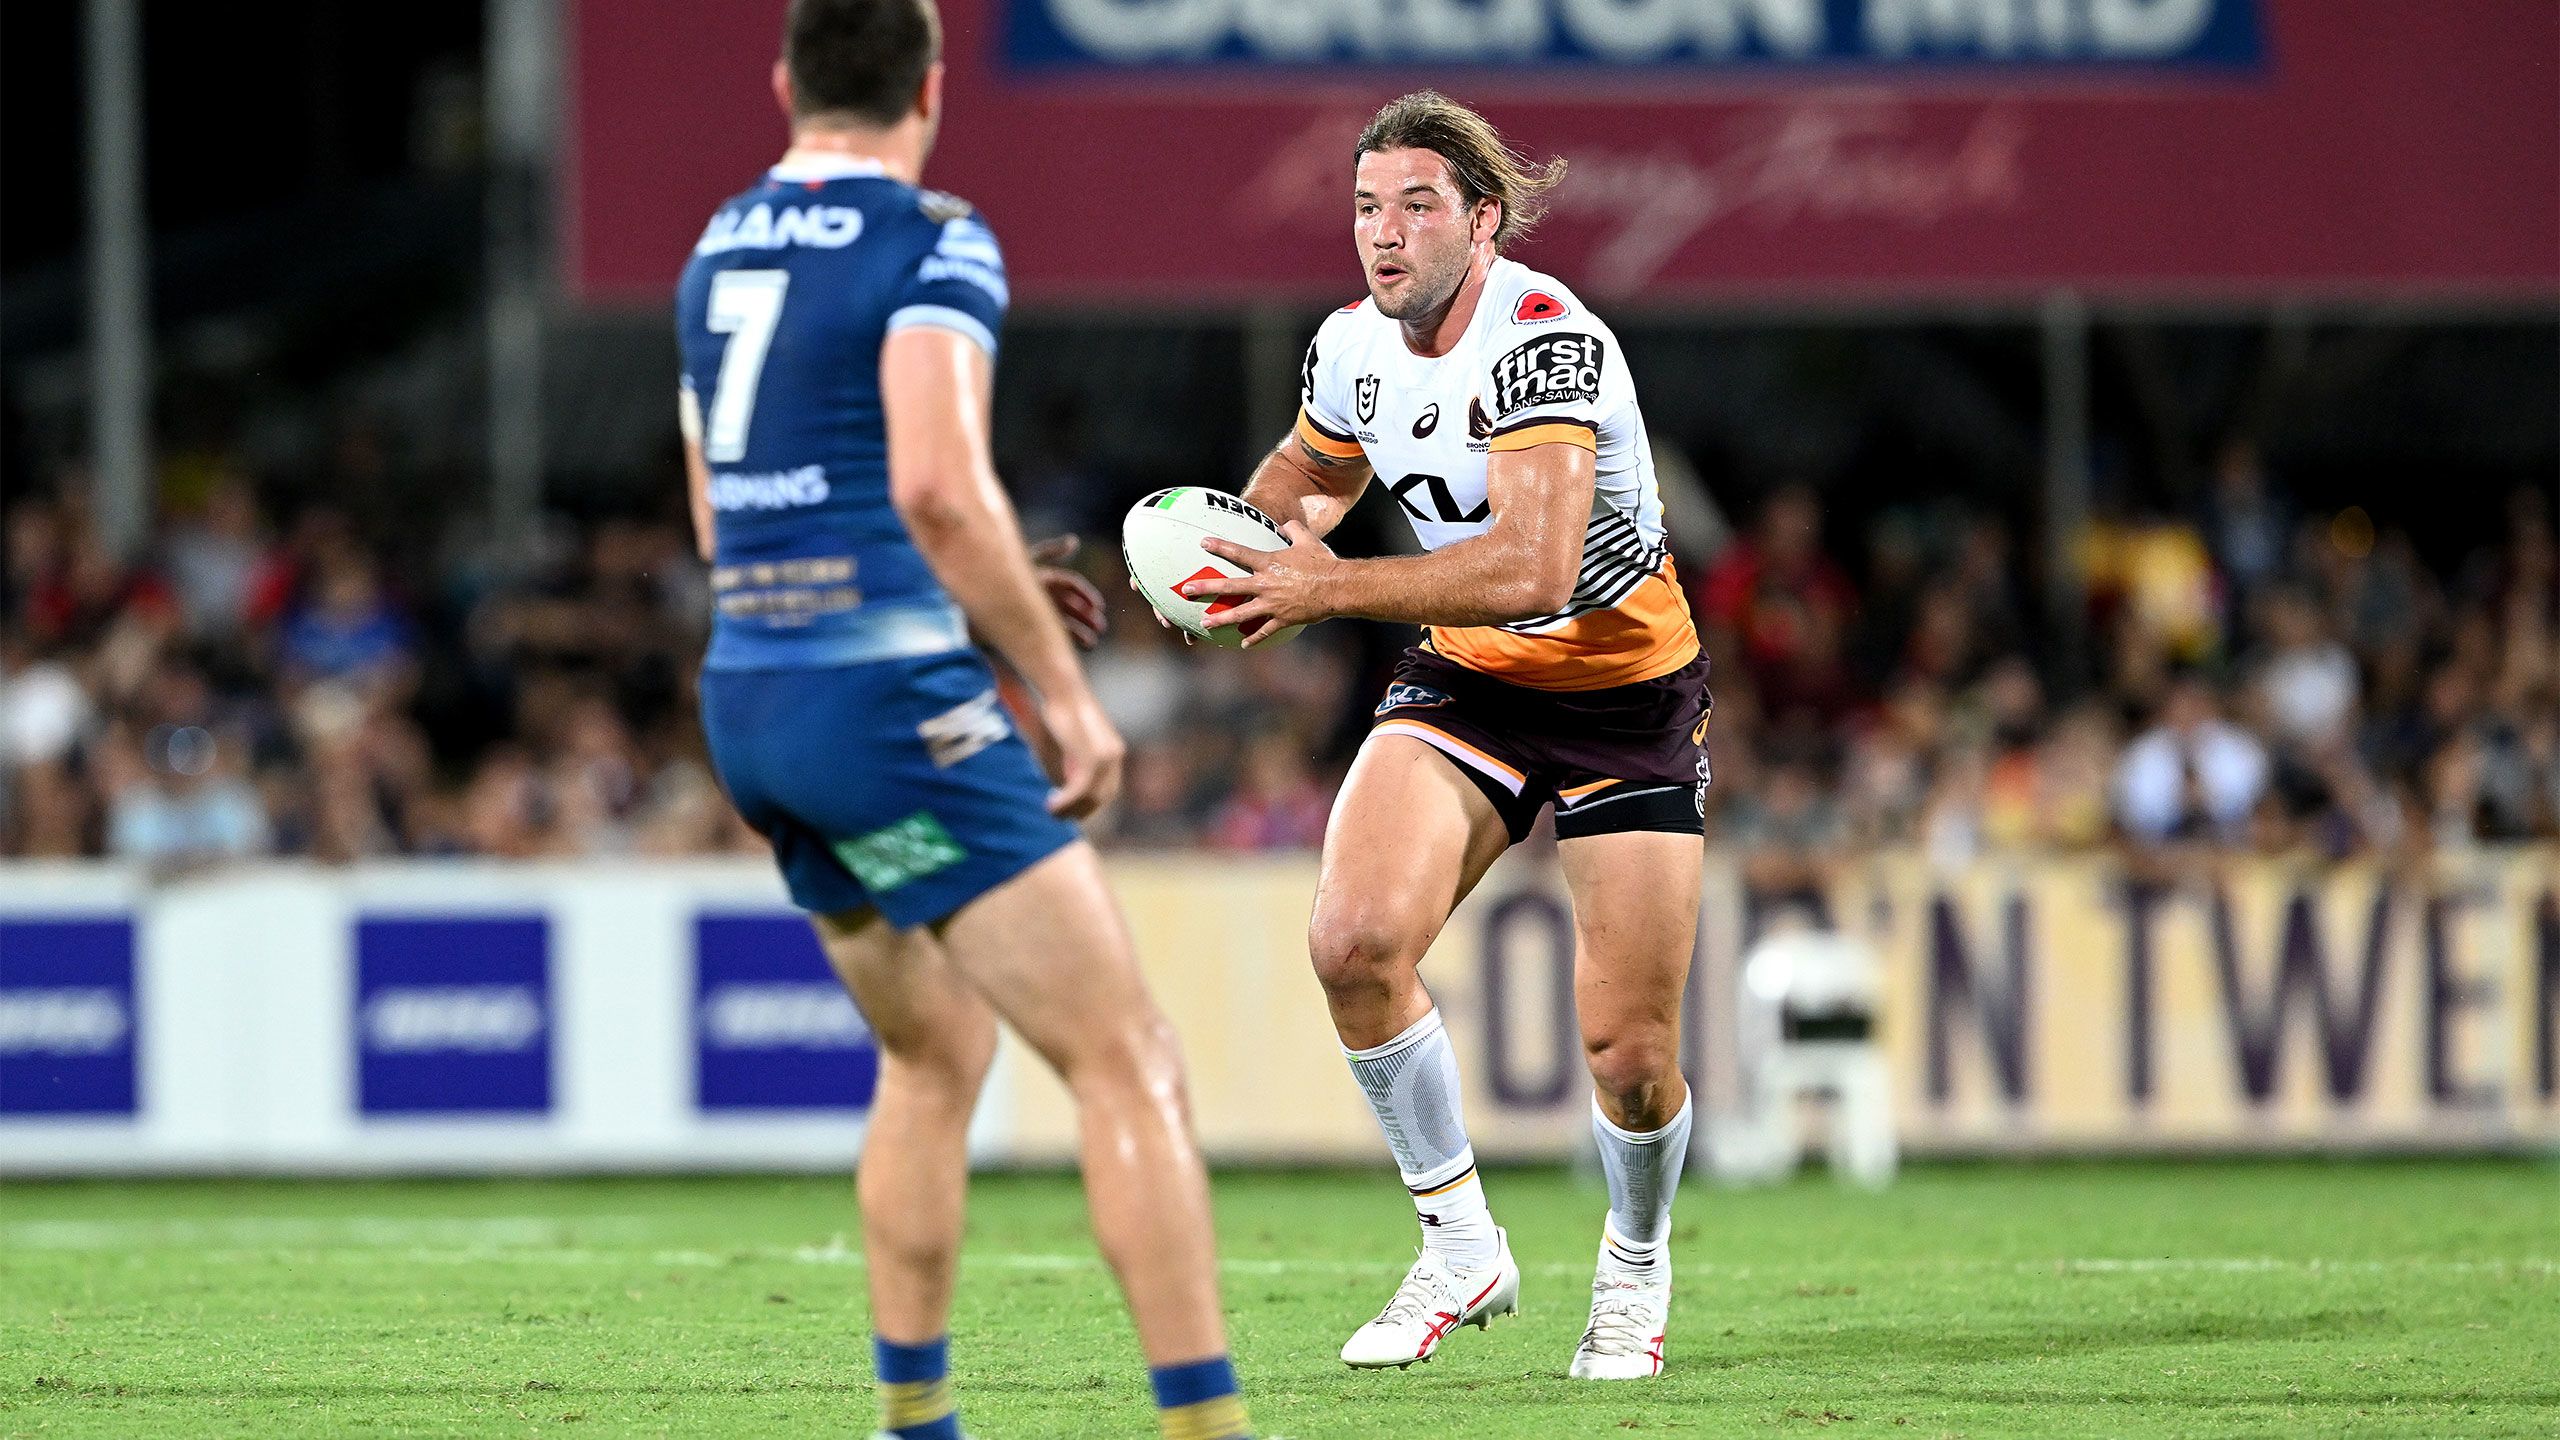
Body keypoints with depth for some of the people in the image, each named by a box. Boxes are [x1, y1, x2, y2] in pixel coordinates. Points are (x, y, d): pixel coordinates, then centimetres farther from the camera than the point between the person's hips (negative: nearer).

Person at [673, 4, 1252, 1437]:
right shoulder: (932, 242, -8)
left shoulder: (718, 256, 15)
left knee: (937, 1053, 25)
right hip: (889, 700, -8)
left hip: (747, 700, 8)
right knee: (1130, 1062, -7)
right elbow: (938, 485, -23)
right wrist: (1065, 687, -15)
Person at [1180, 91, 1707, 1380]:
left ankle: (1634, 1270, 26)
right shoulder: (1354, 344, -4)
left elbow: (1534, 564, -39)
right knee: (1354, 942, -21)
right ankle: (1460, 1247, -2)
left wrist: (1328, 587, -39)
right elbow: (1312, 467, 20)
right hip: (1464, 682, 5)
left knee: (1630, 1056, -7)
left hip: (1625, 689, -5)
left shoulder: (1544, 340, -27)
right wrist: (1260, 528, -2)